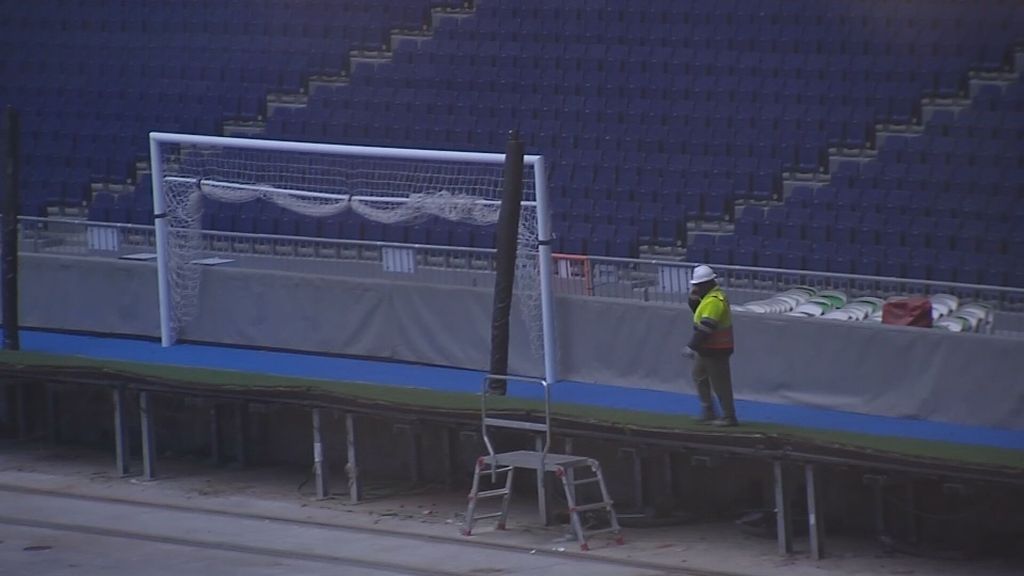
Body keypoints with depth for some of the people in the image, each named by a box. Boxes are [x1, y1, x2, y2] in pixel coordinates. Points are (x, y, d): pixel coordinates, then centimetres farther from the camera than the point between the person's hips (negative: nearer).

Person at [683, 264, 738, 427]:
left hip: (716, 350, -11)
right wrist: (693, 296, 1)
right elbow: (696, 309, 21)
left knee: (720, 383, -3)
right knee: (699, 376, 21)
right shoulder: (711, 296, 10)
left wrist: (692, 346, -28)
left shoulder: (714, 301, -24)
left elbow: (705, 327, -29)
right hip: (707, 348, 11)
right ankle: (708, 412, 28)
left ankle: (729, 417, 5)